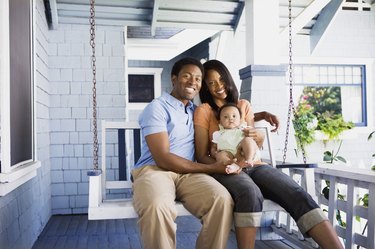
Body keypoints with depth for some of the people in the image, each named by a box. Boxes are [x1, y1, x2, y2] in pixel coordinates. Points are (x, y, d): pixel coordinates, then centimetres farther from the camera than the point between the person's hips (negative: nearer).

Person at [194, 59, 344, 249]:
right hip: (225, 169, -3)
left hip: (253, 165, 4)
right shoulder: (203, 110, 5)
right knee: (251, 194, -40)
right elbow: (201, 155, -1)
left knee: (297, 194, -25)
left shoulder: (243, 105, 18)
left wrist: (257, 136, -6)